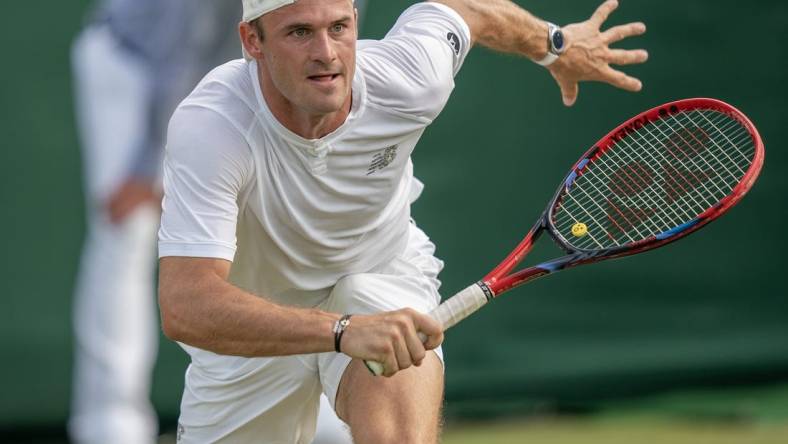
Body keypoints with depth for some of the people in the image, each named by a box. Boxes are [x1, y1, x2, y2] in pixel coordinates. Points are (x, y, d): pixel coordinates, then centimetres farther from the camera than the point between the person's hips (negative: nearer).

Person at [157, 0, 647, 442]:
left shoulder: (407, 79, -26)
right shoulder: (208, 127, -36)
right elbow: (185, 307, -45)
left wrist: (556, 45, 20)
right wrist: (343, 331, -56)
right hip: (249, 323, 0)